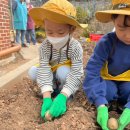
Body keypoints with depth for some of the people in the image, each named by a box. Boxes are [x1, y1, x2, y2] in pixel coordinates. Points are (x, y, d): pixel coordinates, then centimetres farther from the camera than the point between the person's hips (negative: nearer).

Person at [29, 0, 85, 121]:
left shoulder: (75, 47, -29)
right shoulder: (44, 46, -23)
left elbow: (76, 75, -33)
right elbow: (44, 70, -30)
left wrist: (62, 97, -45)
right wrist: (47, 98, -42)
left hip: (67, 80, -2)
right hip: (52, 78, 3)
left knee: (62, 71, -34)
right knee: (33, 71, -20)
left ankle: (61, 93, -8)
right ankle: (54, 90, -4)